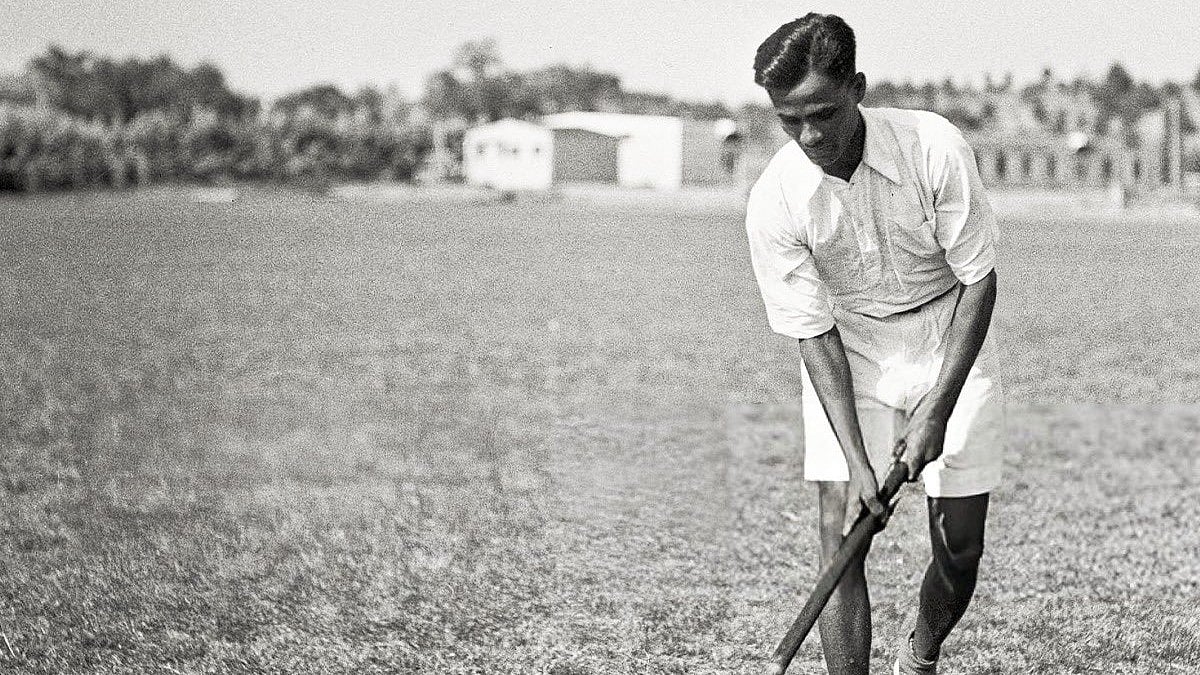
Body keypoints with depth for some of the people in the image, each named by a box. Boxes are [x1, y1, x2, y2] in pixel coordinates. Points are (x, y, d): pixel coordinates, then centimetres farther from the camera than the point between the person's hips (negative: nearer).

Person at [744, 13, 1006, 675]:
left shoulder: (934, 148, -23)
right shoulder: (773, 204, -21)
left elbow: (979, 279, -14)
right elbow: (815, 336, -15)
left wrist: (937, 410, -19)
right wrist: (857, 462, -23)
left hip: (952, 350, 0)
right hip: (848, 358, 0)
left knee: (960, 545, 1)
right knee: (840, 535, -12)